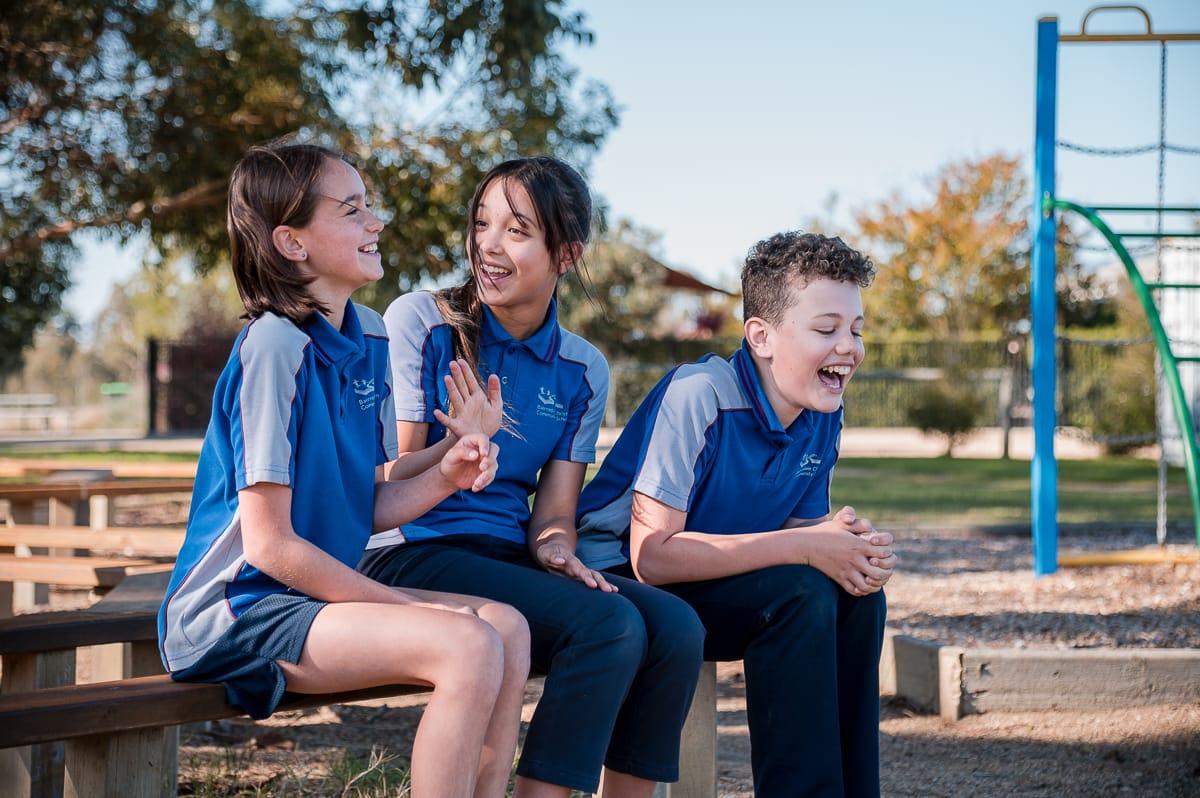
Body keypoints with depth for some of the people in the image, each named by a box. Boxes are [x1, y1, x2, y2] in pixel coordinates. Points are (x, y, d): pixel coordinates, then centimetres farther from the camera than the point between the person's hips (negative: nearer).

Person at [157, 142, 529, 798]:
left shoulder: (369, 337, 8)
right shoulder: (276, 345, -18)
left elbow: (364, 509, 11)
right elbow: (269, 543, -19)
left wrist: (444, 478, -8)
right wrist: (409, 609, -15)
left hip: (321, 589, 9)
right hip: (236, 609, -9)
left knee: (509, 628, -2)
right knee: (468, 646, -23)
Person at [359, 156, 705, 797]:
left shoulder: (582, 371, 12)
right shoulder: (419, 322, -2)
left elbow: (553, 512, 10)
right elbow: (389, 484, -6)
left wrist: (556, 548, -14)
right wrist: (462, 444, -26)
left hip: (510, 560, 5)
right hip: (411, 557, -5)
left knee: (675, 626, -20)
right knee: (608, 624, -28)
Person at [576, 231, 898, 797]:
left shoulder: (822, 417, 0)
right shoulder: (697, 399, -24)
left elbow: (802, 532, 6)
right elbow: (652, 554, -29)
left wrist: (854, 548, -20)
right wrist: (804, 547, -30)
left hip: (711, 585, 8)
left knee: (857, 595, -11)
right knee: (801, 594, -26)